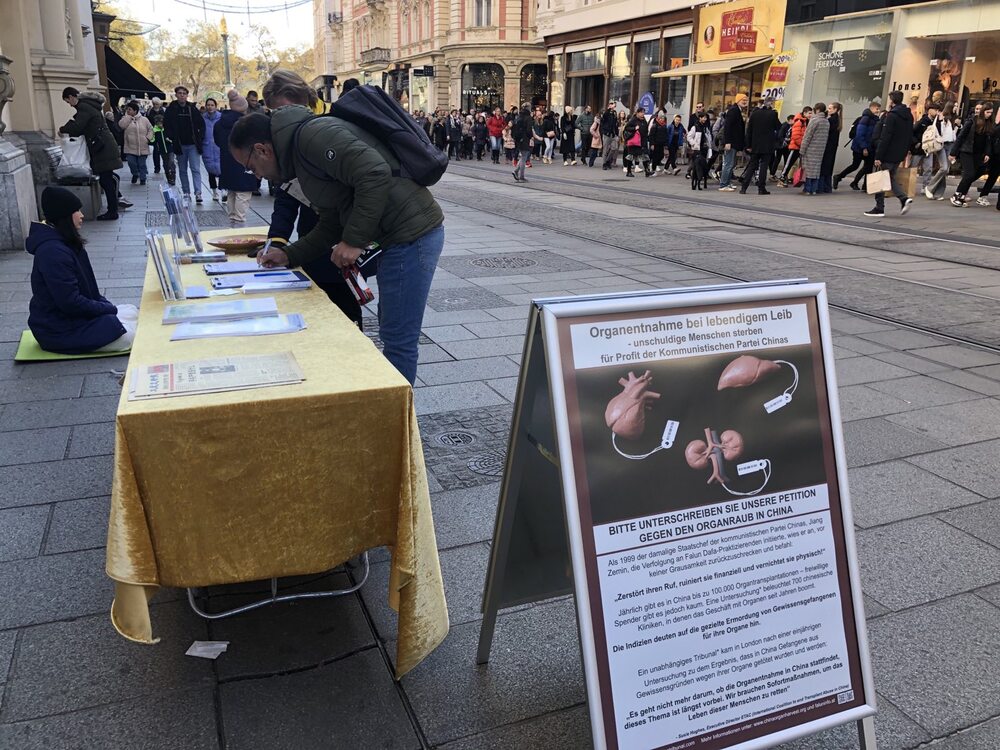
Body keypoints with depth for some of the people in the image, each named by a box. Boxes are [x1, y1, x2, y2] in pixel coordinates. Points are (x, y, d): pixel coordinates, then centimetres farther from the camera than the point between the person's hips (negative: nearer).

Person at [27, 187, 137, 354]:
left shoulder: (65, 243, 8)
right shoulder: (53, 252, -25)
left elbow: (85, 286, 13)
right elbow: (70, 302, -26)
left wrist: (106, 306, 1)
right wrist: (109, 309, -16)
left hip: (71, 314, 10)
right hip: (60, 329, -10)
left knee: (133, 312, 6)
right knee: (131, 336, -17)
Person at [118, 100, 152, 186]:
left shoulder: (144, 120, 3)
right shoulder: (126, 119, 5)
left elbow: (150, 129, 9)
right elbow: (121, 125, -15)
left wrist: (148, 138, -6)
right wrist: (127, 116, -10)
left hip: (142, 148, 0)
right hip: (130, 148, 1)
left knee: (142, 164, 6)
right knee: (131, 162, -8)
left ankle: (142, 179, 23)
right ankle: (135, 174, 21)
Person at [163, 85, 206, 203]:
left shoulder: (192, 108, 1)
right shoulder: (171, 109, 1)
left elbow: (202, 124, 5)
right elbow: (166, 125, 5)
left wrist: (200, 138, -3)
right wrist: (172, 137, -5)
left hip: (193, 144, -2)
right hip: (180, 145, 2)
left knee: (195, 169, -8)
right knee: (182, 170, 8)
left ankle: (198, 193, -13)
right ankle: (186, 193, 15)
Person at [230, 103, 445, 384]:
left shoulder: (313, 134, -13)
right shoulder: (300, 153, 20)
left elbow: (376, 174, -25)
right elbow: (332, 226, 22)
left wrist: (353, 240, -21)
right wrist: (288, 255, 13)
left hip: (411, 234, -11)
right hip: (402, 236, 11)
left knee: (397, 340, -3)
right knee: (392, 334, 20)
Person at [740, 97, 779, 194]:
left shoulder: (754, 113, 3)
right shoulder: (773, 114, -8)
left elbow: (749, 130, 4)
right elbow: (779, 127, 3)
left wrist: (748, 145, 8)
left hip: (755, 145, 3)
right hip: (767, 145, -3)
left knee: (752, 165, 9)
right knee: (764, 166, 2)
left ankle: (743, 186, 1)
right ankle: (761, 188, 1)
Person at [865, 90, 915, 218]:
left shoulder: (891, 115, -13)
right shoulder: (909, 116, 13)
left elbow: (885, 138, -18)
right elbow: (911, 136, 16)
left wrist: (878, 157, -18)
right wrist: (905, 151, 19)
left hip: (888, 154, -8)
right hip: (900, 155, 8)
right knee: (890, 177, 19)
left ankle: (879, 208, 1)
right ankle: (904, 198, 0)